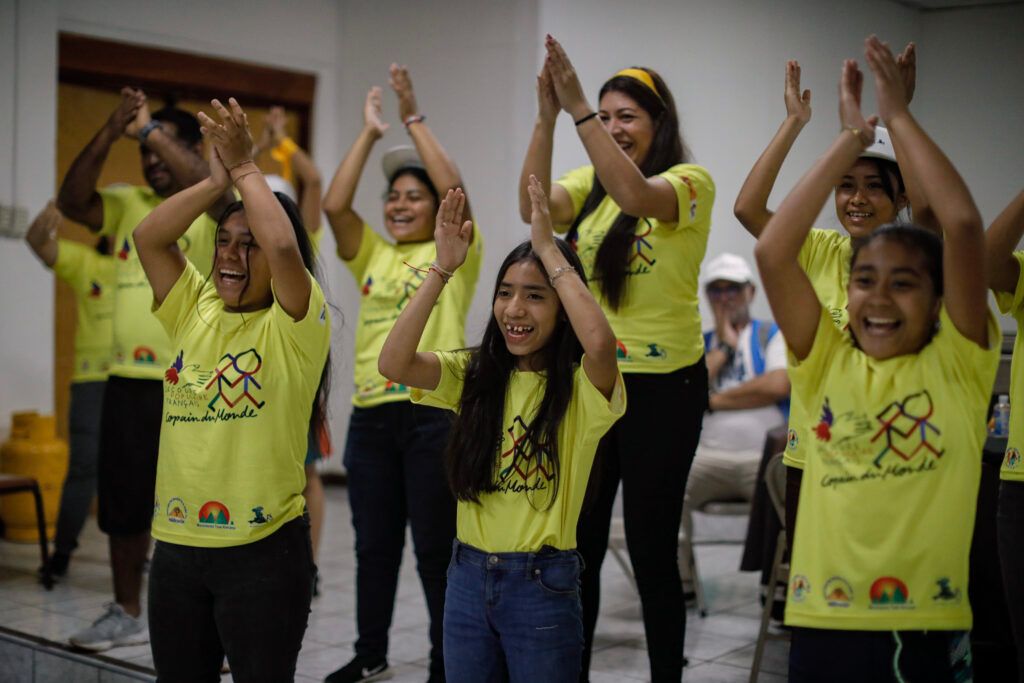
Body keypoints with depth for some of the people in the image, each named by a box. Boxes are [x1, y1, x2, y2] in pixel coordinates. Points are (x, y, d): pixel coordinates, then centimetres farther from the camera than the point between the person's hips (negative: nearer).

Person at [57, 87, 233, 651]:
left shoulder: (211, 209, -4)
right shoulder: (127, 204, 11)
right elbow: (71, 201, -4)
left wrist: (149, 128, -20)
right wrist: (111, 132, -14)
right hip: (127, 382, 6)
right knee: (123, 502, 15)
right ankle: (127, 613, 30)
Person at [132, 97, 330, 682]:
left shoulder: (294, 324, -7)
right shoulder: (196, 310, 9)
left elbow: (283, 245, -25)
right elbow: (148, 237, 0)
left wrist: (245, 167, -12)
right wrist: (217, 181, -6)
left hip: (262, 546, -6)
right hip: (176, 544, 6)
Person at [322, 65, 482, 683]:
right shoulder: (373, 255, 14)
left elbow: (453, 187, -13)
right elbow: (334, 204, 1)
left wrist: (414, 118, -9)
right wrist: (370, 132, 3)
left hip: (433, 414, -5)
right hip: (371, 416, 5)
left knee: (436, 549, 2)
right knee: (374, 544, 15)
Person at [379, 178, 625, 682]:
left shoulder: (581, 388, -10)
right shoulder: (474, 375, 3)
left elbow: (600, 341, -34)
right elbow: (393, 363, -14)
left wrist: (549, 250, -24)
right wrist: (443, 268, -16)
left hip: (542, 583, -4)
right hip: (468, 577, 4)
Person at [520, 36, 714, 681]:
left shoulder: (690, 181, -6)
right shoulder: (589, 184, 8)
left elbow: (636, 195, -28)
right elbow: (534, 205, -12)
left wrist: (577, 106, -29)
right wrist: (547, 117, -21)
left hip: (663, 385, -5)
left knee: (652, 548, 4)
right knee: (577, 542, 11)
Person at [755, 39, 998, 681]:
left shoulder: (957, 363, -1)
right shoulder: (828, 361, 4)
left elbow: (962, 224, -14)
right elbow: (772, 251, -8)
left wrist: (899, 116, -7)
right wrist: (852, 137, -4)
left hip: (929, 629, -2)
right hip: (824, 624, 2)